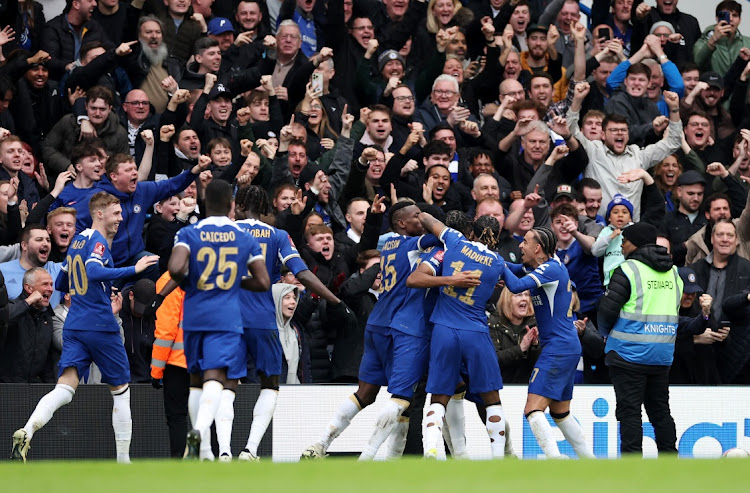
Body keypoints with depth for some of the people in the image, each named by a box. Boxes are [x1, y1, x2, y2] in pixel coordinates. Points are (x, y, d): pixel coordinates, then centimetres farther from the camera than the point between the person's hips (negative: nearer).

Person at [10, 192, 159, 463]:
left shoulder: (76, 241, 17)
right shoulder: (97, 241, -9)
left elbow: (60, 284, 26)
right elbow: (94, 271, -29)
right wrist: (133, 269, -29)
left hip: (73, 326, 7)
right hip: (101, 326, -7)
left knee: (65, 389, -8)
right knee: (120, 390, 10)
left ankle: (27, 432, -35)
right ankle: (123, 459, 14)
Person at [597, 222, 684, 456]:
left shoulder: (628, 270, -11)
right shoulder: (673, 272, 12)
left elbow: (608, 308, -12)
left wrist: (606, 331, 8)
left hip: (630, 352, -6)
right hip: (663, 354, 7)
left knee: (629, 410, -3)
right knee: (660, 409, 15)